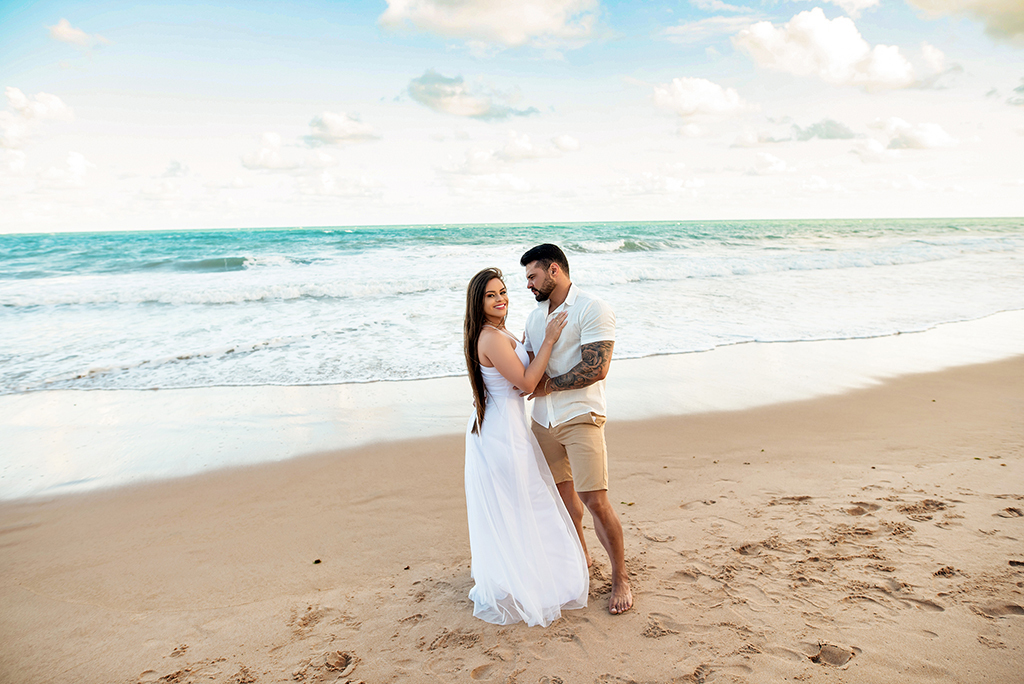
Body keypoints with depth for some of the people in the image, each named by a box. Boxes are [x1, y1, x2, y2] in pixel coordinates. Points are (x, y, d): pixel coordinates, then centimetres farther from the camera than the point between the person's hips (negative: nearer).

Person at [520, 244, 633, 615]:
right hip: (543, 419, 7)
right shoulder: (536, 315, 13)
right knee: (562, 490, 17)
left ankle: (620, 578, 10)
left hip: (581, 417, -7)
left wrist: (549, 385, -12)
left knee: (595, 501, -7)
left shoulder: (593, 310, -11)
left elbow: (596, 368, -19)